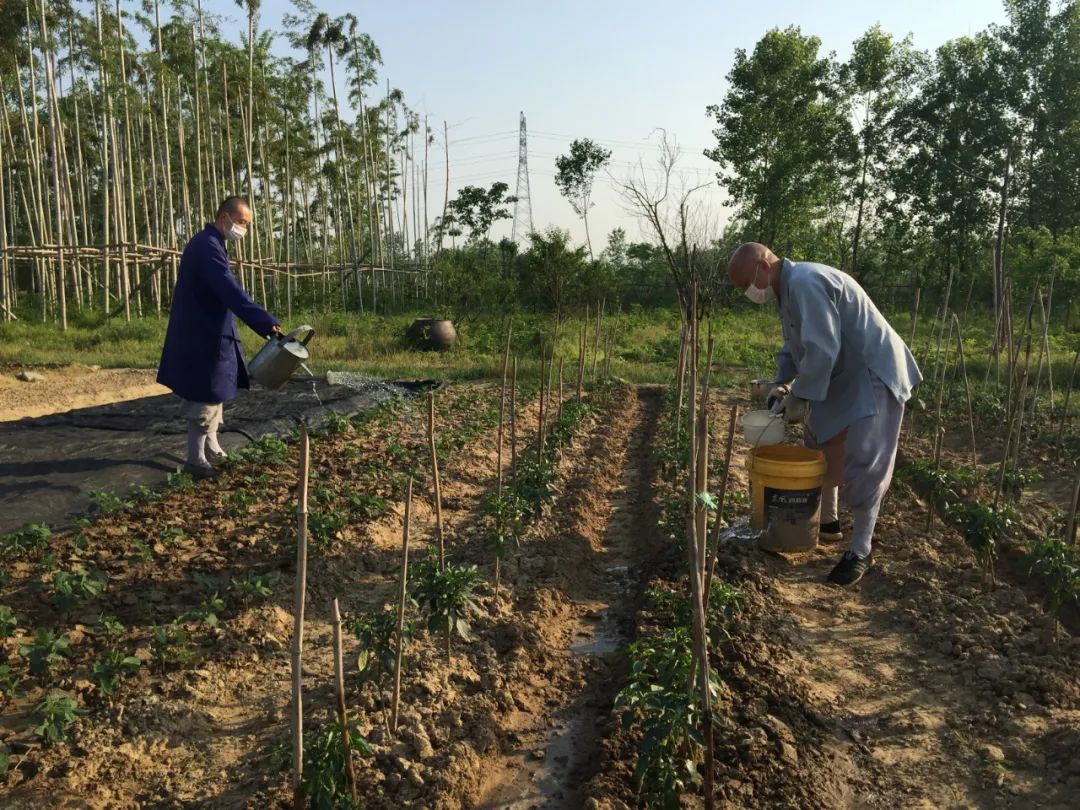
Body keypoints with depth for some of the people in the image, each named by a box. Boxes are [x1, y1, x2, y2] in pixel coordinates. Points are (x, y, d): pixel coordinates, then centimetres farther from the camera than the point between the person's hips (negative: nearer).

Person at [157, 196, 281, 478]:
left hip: (209, 334, 11)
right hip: (202, 337, -11)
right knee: (204, 398, -3)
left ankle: (212, 449, 31)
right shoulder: (207, 246, -20)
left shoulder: (209, 244, 14)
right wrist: (266, 322, -41)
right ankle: (195, 460, 7)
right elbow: (231, 292, -33)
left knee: (215, 394, 19)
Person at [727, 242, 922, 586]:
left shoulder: (805, 282, -25)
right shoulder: (789, 288, 9)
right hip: (842, 378, 11)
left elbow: (822, 349, -30)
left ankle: (861, 551, 2)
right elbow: (794, 346, 19)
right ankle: (827, 522, 33)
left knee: (861, 465, -8)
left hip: (873, 376, -10)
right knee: (821, 451, 17)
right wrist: (782, 385, 5)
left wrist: (800, 397, -22)